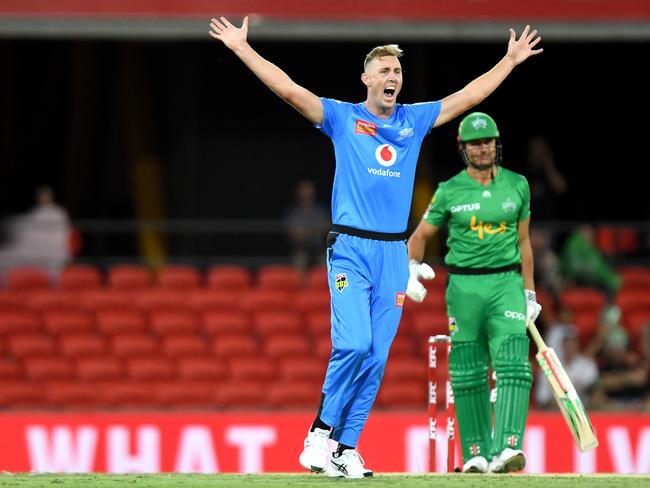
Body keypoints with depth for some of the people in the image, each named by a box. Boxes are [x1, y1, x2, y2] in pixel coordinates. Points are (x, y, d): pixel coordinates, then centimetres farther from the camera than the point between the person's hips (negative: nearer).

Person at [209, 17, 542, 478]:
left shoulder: (415, 120, 14)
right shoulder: (342, 117, 5)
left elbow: (469, 96, 22)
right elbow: (288, 89, -2)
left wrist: (511, 59, 25)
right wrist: (243, 49, -8)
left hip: (394, 254, 4)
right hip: (350, 249, -4)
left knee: (377, 357, -1)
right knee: (354, 343, -19)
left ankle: (345, 449, 3)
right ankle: (321, 431, -5)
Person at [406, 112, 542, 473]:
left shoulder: (517, 186, 7)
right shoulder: (449, 191, 2)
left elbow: (523, 242, 14)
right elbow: (420, 236, 10)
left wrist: (530, 295, 14)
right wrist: (411, 272, -8)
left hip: (506, 284, 0)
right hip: (463, 286, 0)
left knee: (513, 365, -17)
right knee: (467, 373, 2)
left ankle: (505, 449, -27)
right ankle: (475, 453, 11)